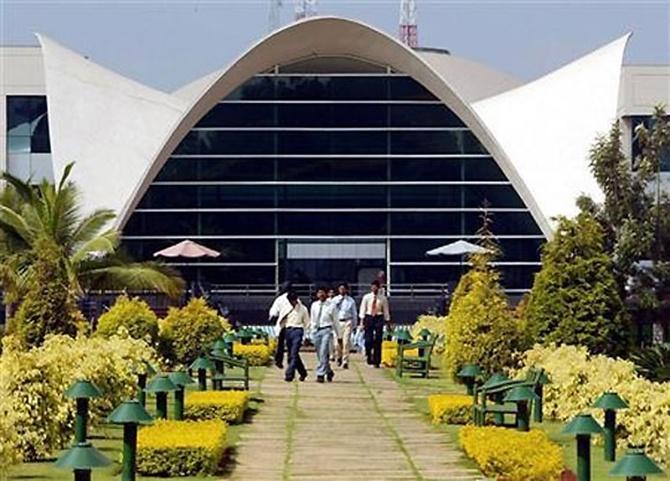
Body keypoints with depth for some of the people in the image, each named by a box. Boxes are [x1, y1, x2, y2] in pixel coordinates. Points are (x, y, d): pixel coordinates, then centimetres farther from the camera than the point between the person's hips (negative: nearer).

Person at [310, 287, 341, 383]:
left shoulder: (331, 306, 0)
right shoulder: (314, 305, 9)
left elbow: (335, 321, 5)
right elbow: (312, 320, 15)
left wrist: (339, 335, 7)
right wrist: (311, 331, 12)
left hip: (326, 330, -4)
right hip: (316, 330, 4)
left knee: (323, 353, -15)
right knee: (320, 355, 9)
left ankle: (320, 375, -15)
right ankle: (329, 372, 29)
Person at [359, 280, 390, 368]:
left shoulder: (383, 298, 5)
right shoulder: (366, 297, 4)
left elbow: (386, 311, 9)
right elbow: (363, 309, 3)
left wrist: (387, 321, 5)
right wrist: (362, 321, -5)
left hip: (379, 319, 0)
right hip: (369, 318, 0)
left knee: (378, 341, -3)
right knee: (368, 340, -4)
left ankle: (377, 361, 3)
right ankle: (369, 360, 12)